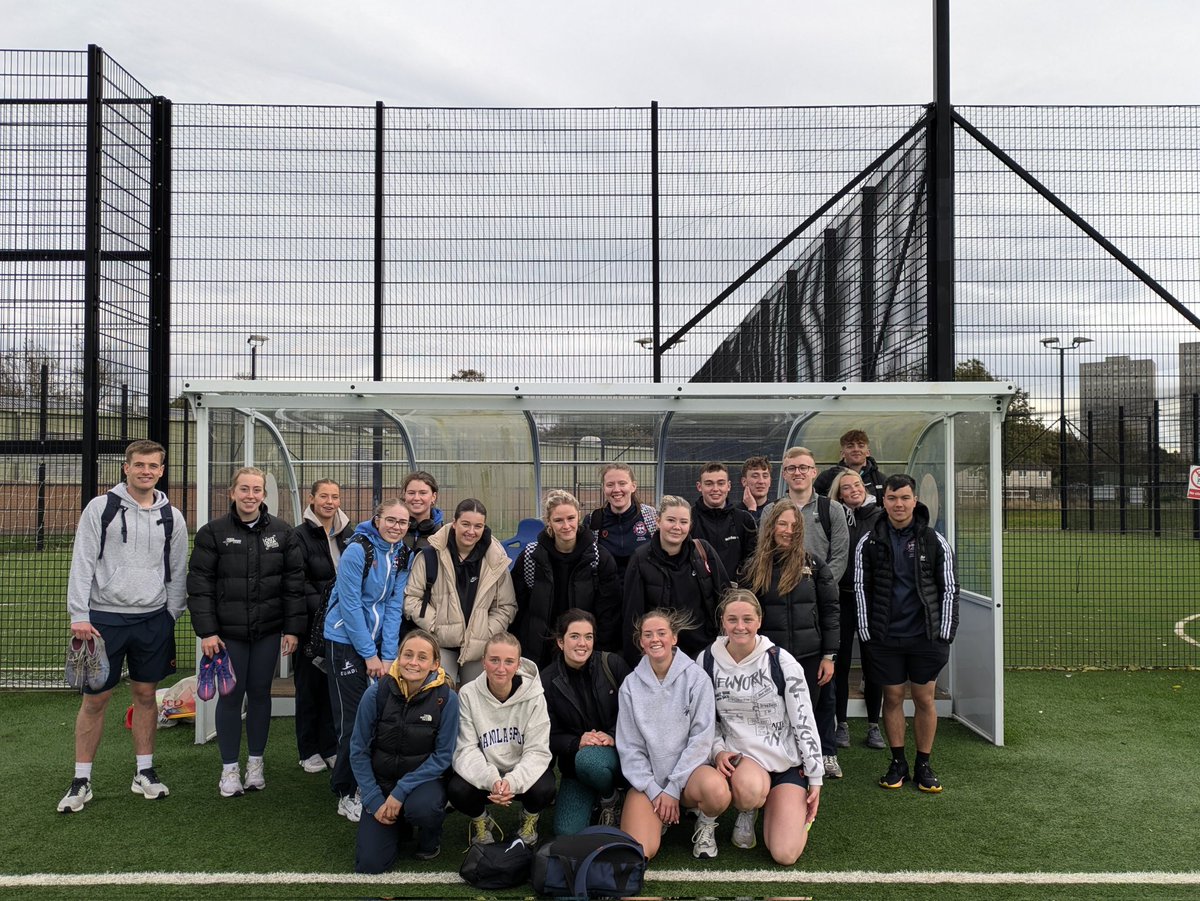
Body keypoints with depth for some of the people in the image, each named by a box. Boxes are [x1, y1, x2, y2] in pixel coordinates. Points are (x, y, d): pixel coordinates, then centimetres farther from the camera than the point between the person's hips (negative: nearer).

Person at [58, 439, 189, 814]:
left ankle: (144, 772, 21)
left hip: (152, 619, 2)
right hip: (104, 616, -2)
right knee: (95, 698, 3)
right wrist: (79, 616, -11)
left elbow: (177, 573, 10)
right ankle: (81, 781, 15)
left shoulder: (172, 516, 5)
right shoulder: (100, 507, -3)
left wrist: (170, 619, 6)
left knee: (145, 694, 10)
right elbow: (82, 564, -5)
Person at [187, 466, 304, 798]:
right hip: (228, 631, -2)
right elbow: (199, 583, -4)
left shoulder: (281, 531, 3)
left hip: (268, 631, 2)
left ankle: (256, 763, 25)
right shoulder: (213, 532, -3)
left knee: (260, 693, 11)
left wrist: (293, 628, 0)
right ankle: (229, 768, 18)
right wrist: (206, 631, -9)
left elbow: (294, 581, 4)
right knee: (231, 696, 4)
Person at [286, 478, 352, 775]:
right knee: (310, 685, 4)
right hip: (311, 624, -4)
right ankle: (309, 751, 16)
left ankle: (331, 747, 19)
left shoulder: (348, 534, 9)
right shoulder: (300, 536, -5)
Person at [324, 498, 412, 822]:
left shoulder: (403, 555, 2)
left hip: (378, 640, 6)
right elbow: (350, 605, -16)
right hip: (346, 640, -6)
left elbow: (394, 605, 1)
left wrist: (388, 656, -5)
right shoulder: (357, 550, -16)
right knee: (352, 720, -4)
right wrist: (369, 654, -13)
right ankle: (347, 793, 10)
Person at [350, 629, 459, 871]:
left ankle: (431, 838, 2)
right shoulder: (376, 693, -15)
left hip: (424, 779, -2)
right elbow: (358, 751, -5)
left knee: (422, 807, -36)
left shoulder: (446, 698, -17)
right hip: (382, 780, 2)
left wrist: (401, 791, -20)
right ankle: (397, 825, 24)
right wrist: (374, 801, -11)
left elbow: (442, 756, -12)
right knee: (369, 864, -10)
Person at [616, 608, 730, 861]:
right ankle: (661, 818, 13)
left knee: (716, 789, -36)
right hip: (647, 780, 1)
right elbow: (629, 747, 1)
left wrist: (673, 788, -13)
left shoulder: (696, 678, -6)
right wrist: (654, 791, -9)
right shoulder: (631, 685, 1)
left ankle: (706, 826, 1)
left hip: (688, 772, -1)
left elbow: (701, 738, -9)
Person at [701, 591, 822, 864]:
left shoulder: (781, 661, -10)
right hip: (738, 756, 1)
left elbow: (804, 722, -5)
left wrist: (815, 779, -3)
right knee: (750, 789, -38)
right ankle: (747, 812, 2)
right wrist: (718, 750, -10)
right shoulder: (708, 662, -3)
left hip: (786, 759, 0)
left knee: (785, 855, -13)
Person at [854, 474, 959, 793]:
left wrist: (945, 634, -2)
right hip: (885, 637, 0)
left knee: (924, 698, 6)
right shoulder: (869, 542, 0)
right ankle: (898, 762, 21)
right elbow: (861, 589, 2)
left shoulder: (935, 541, 0)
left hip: (925, 635, 0)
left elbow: (949, 589, 3)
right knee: (892, 697, 8)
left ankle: (923, 765, 19)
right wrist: (866, 635, -2)